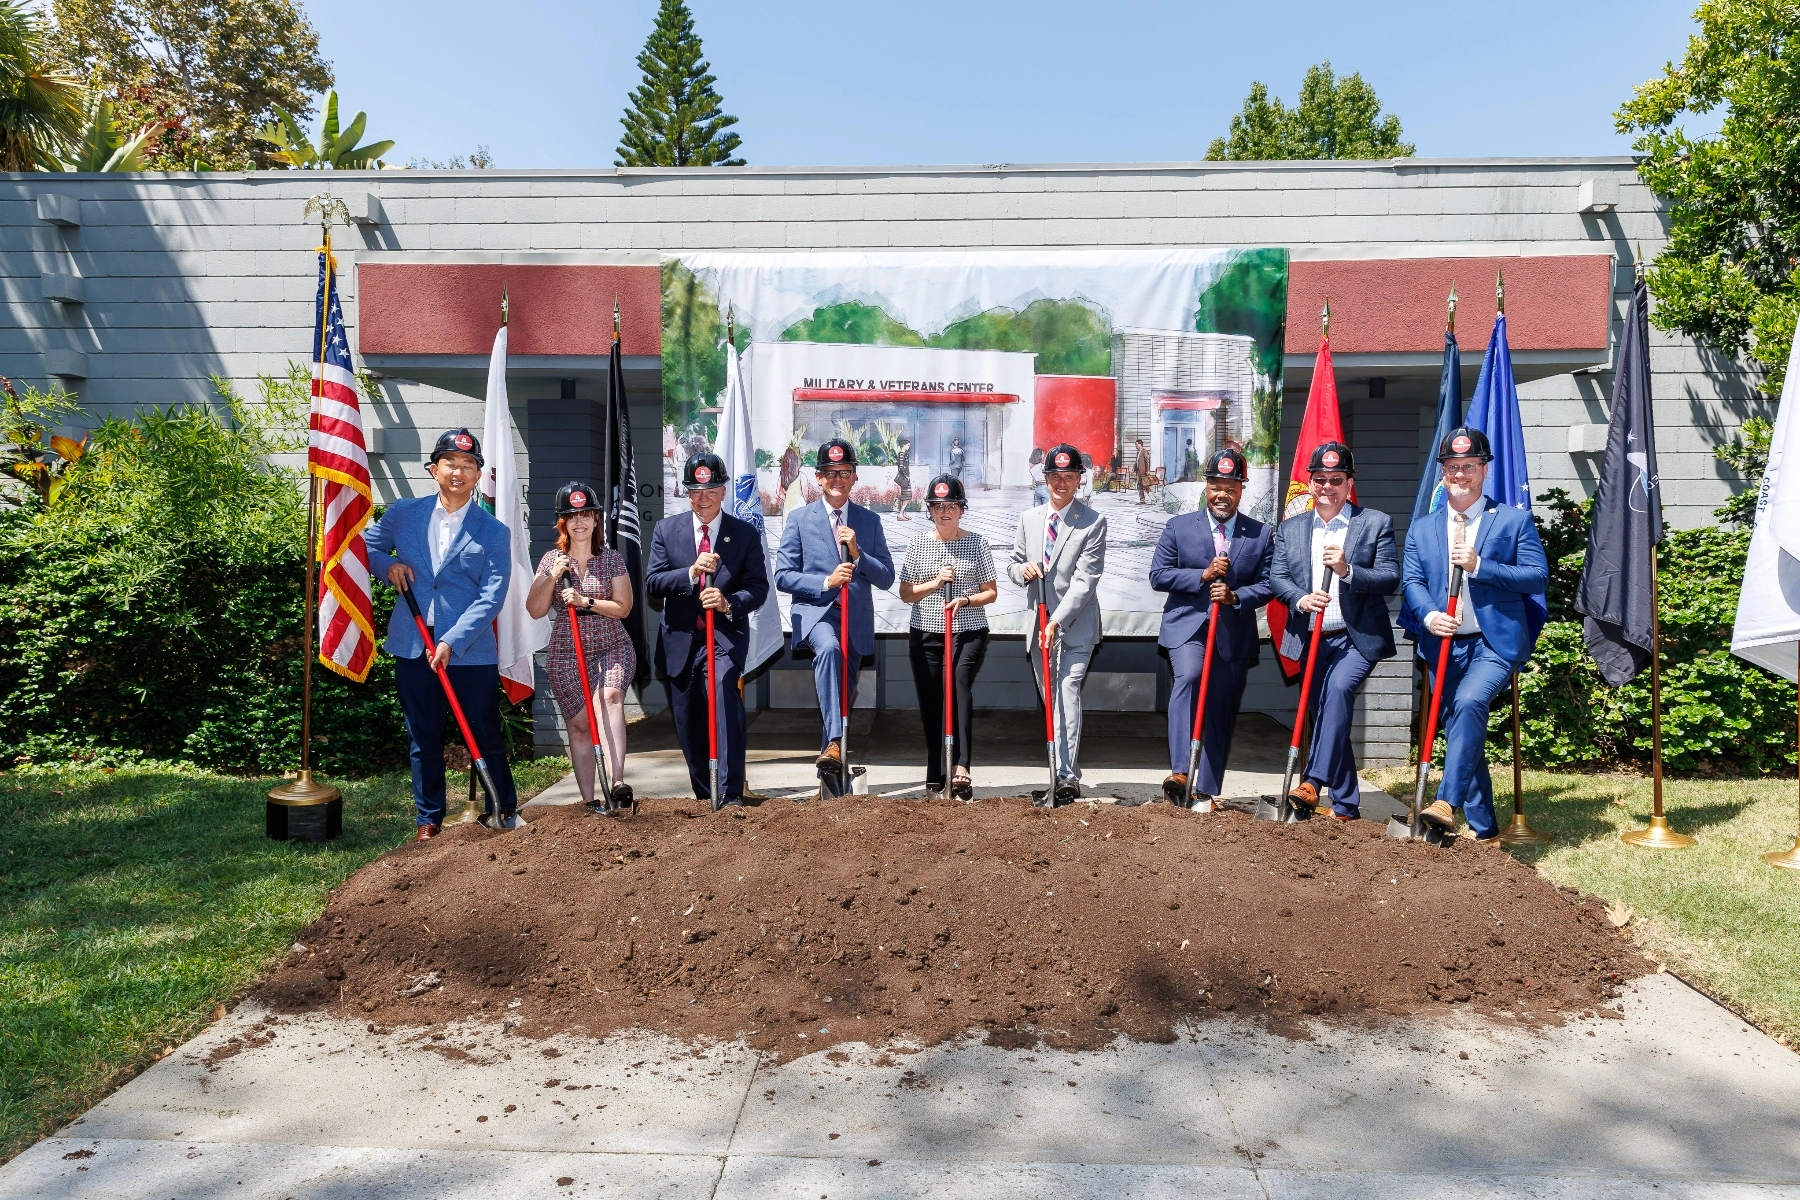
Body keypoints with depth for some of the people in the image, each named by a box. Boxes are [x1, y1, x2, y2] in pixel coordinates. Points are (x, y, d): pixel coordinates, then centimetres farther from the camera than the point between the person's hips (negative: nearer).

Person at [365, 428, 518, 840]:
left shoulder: (494, 532, -3)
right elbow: (365, 545, 19)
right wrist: (388, 565, -3)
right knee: (423, 739, 12)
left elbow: (490, 598, -9)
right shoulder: (404, 513, 6)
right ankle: (428, 818, 24)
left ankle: (503, 811, 22)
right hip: (412, 648, 3)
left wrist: (452, 643, -19)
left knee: (486, 736, 6)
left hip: (471, 651, -2)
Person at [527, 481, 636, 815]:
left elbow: (623, 607, -3)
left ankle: (616, 782, -40)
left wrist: (586, 602, -16)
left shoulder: (613, 559, 3)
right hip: (566, 656, 2)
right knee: (578, 725, 1)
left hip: (612, 649, -2)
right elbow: (535, 610, 2)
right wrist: (552, 577, -11)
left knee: (609, 697, -29)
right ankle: (589, 799, 9)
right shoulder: (551, 560, 6)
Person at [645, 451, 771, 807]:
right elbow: (652, 582, -4)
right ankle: (704, 795, 28)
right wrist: (691, 572, -20)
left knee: (725, 690, -28)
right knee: (688, 724, 9)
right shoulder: (666, 530, 5)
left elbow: (758, 588, -3)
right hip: (679, 640, 3)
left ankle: (730, 793, -28)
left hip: (725, 635, -3)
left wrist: (729, 603, -23)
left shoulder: (745, 533, 2)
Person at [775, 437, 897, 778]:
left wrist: (857, 553, -11)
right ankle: (834, 742, -38)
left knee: (845, 689, 9)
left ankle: (830, 750, 30)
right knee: (830, 648, -35)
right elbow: (783, 576, -2)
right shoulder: (800, 519, 4)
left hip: (857, 619, 4)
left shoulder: (869, 521, 10)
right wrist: (826, 582, -16)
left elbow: (886, 578, 6)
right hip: (815, 612, -4)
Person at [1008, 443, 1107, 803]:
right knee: (1050, 701, 11)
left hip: (1075, 625, -5)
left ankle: (1067, 779, -18)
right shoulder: (1029, 519, 10)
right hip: (1040, 625, 6)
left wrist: (1057, 622, -20)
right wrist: (1022, 570, -10)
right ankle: (1068, 771, 24)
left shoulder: (1093, 523, -7)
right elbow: (1013, 565, 16)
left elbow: (1086, 579, -14)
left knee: (1067, 693, -17)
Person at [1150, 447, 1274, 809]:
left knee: (1221, 712, 5)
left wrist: (1235, 596, -14)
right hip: (1187, 627, -2)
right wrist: (1203, 575, -12)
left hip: (1234, 635, 2)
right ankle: (1179, 771, -32)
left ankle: (1206, 791, 16)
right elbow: (1158, 574, 0)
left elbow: (1268, 584, 5)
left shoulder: (1261, 534, 8)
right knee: (1188, 678, -30)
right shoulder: (1179, 527, 5)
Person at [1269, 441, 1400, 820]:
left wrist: (1347, 570, -23)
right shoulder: (1290, 528, 10)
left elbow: (1391, 579, -8)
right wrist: (1301, 598, -16)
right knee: (1326, 714, 7)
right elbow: (1277, 576, 4)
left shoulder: (1376, 523, 0)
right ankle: (1346, 803, 17)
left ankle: (1313, 780, -30)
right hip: (1312, 638, 4)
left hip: (1357, 637, -4)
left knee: (1339, 687, -30)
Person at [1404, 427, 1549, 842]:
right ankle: (1482, 828, 18)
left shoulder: (1514, 520, 3)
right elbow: (1413, 582, 7)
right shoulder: (1422, 529, 13)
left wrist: (1479, 565, -15)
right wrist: (1429, 615, -14)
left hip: (1495, 643, -4)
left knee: (1469, 702, -30)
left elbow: (1539, 576, -4)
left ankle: (1446, 801, -31)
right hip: (1444, 644, 4)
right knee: (1460, 730, 7)